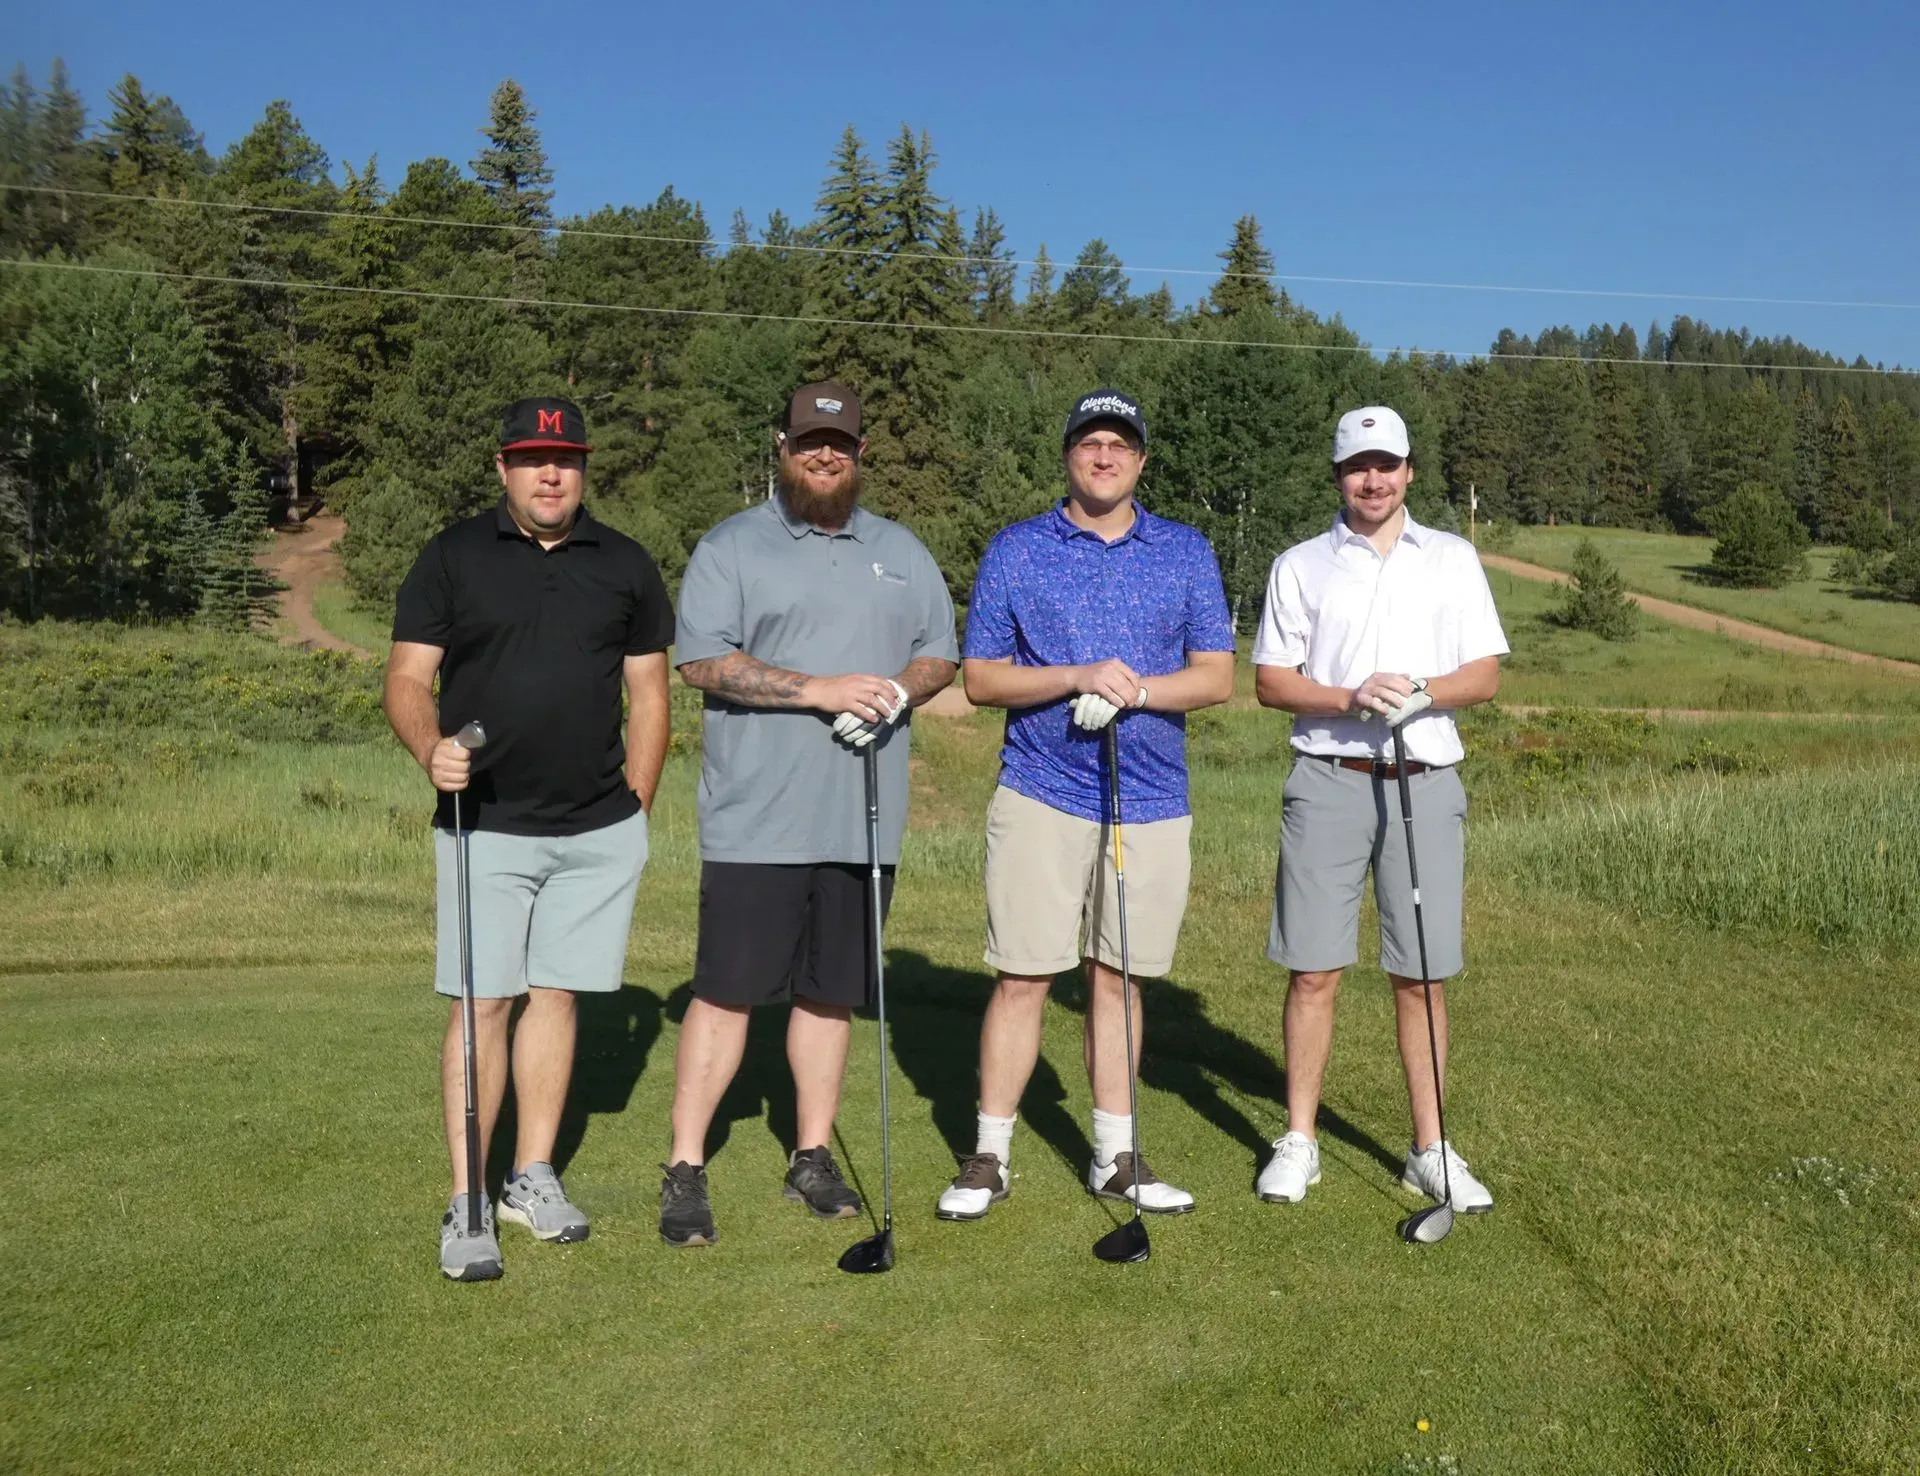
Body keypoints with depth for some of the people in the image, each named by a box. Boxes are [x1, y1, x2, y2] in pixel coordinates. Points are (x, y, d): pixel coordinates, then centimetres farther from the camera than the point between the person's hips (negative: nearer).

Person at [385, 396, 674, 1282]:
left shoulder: (625, 566, 8)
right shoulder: (452, 558, 3)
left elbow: (647, 693, 11)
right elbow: (407, 679, 0)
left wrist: (635, 804, 6)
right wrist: (430, 748, -20)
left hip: (600, 828, 2)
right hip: (485, 825, -2)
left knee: (556, 994, 8)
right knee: (482, 1004, -3)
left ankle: (533, 1177, 20)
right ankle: (466, 1202, 5)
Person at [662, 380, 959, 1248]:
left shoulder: (901, 553, 15)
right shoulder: (731, 547, 2)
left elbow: (940, 653, 15)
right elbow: (701, 660, -10)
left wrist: (897, 692, -8)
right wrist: (819, 691, -18)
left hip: (863, 820, 4)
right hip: (756, 820, -4)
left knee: (832, 995, 11)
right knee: (725, 992, -2)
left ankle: (812, 1157, 24)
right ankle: (685, 1170, 8)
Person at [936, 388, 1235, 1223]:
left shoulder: (1186, 552, 9)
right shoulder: (1015, 550, 4)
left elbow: (1217, 676, 3)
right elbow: (981, 678, 0)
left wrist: (1134, 690, -14)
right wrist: (1080, 677, -15)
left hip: (1151, 802, 2)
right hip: (1042, 797, -2)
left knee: (1116, 977, 10)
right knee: (1022, 977, -1)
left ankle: (1115, 1156, 21)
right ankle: (989, 1156, 12)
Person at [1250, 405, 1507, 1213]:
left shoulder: (1453, 558, 11)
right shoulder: (1300, 565, 8)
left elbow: (1485, 673, 6)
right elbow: (1270, 680, 4)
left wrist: (1421, 692, -14)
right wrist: (1349, 699, -13)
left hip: (1425, 781, 1)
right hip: (1327, 779, -1)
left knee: (1421, 975, 4)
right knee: (1313, 970, 1)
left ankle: (1430, 1150, 15)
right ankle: (1299, 1140, 13)